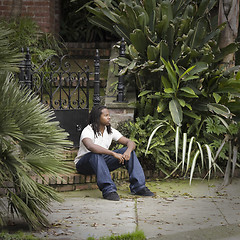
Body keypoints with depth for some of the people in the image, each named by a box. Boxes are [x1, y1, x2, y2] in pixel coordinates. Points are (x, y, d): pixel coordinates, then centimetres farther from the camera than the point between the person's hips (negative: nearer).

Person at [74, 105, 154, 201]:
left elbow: (130, 142, -1)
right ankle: (108, 190, -45)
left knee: (129, 151, -10)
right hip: (84, 164, -6)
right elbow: (91, 147, -42)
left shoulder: (110, 131, 2)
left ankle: (138, 186, -18)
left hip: (103, 162, 6)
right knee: (96, 155, -41)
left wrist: (128, 151, -27)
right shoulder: (88, 131, -20)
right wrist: (114, 154, -45)